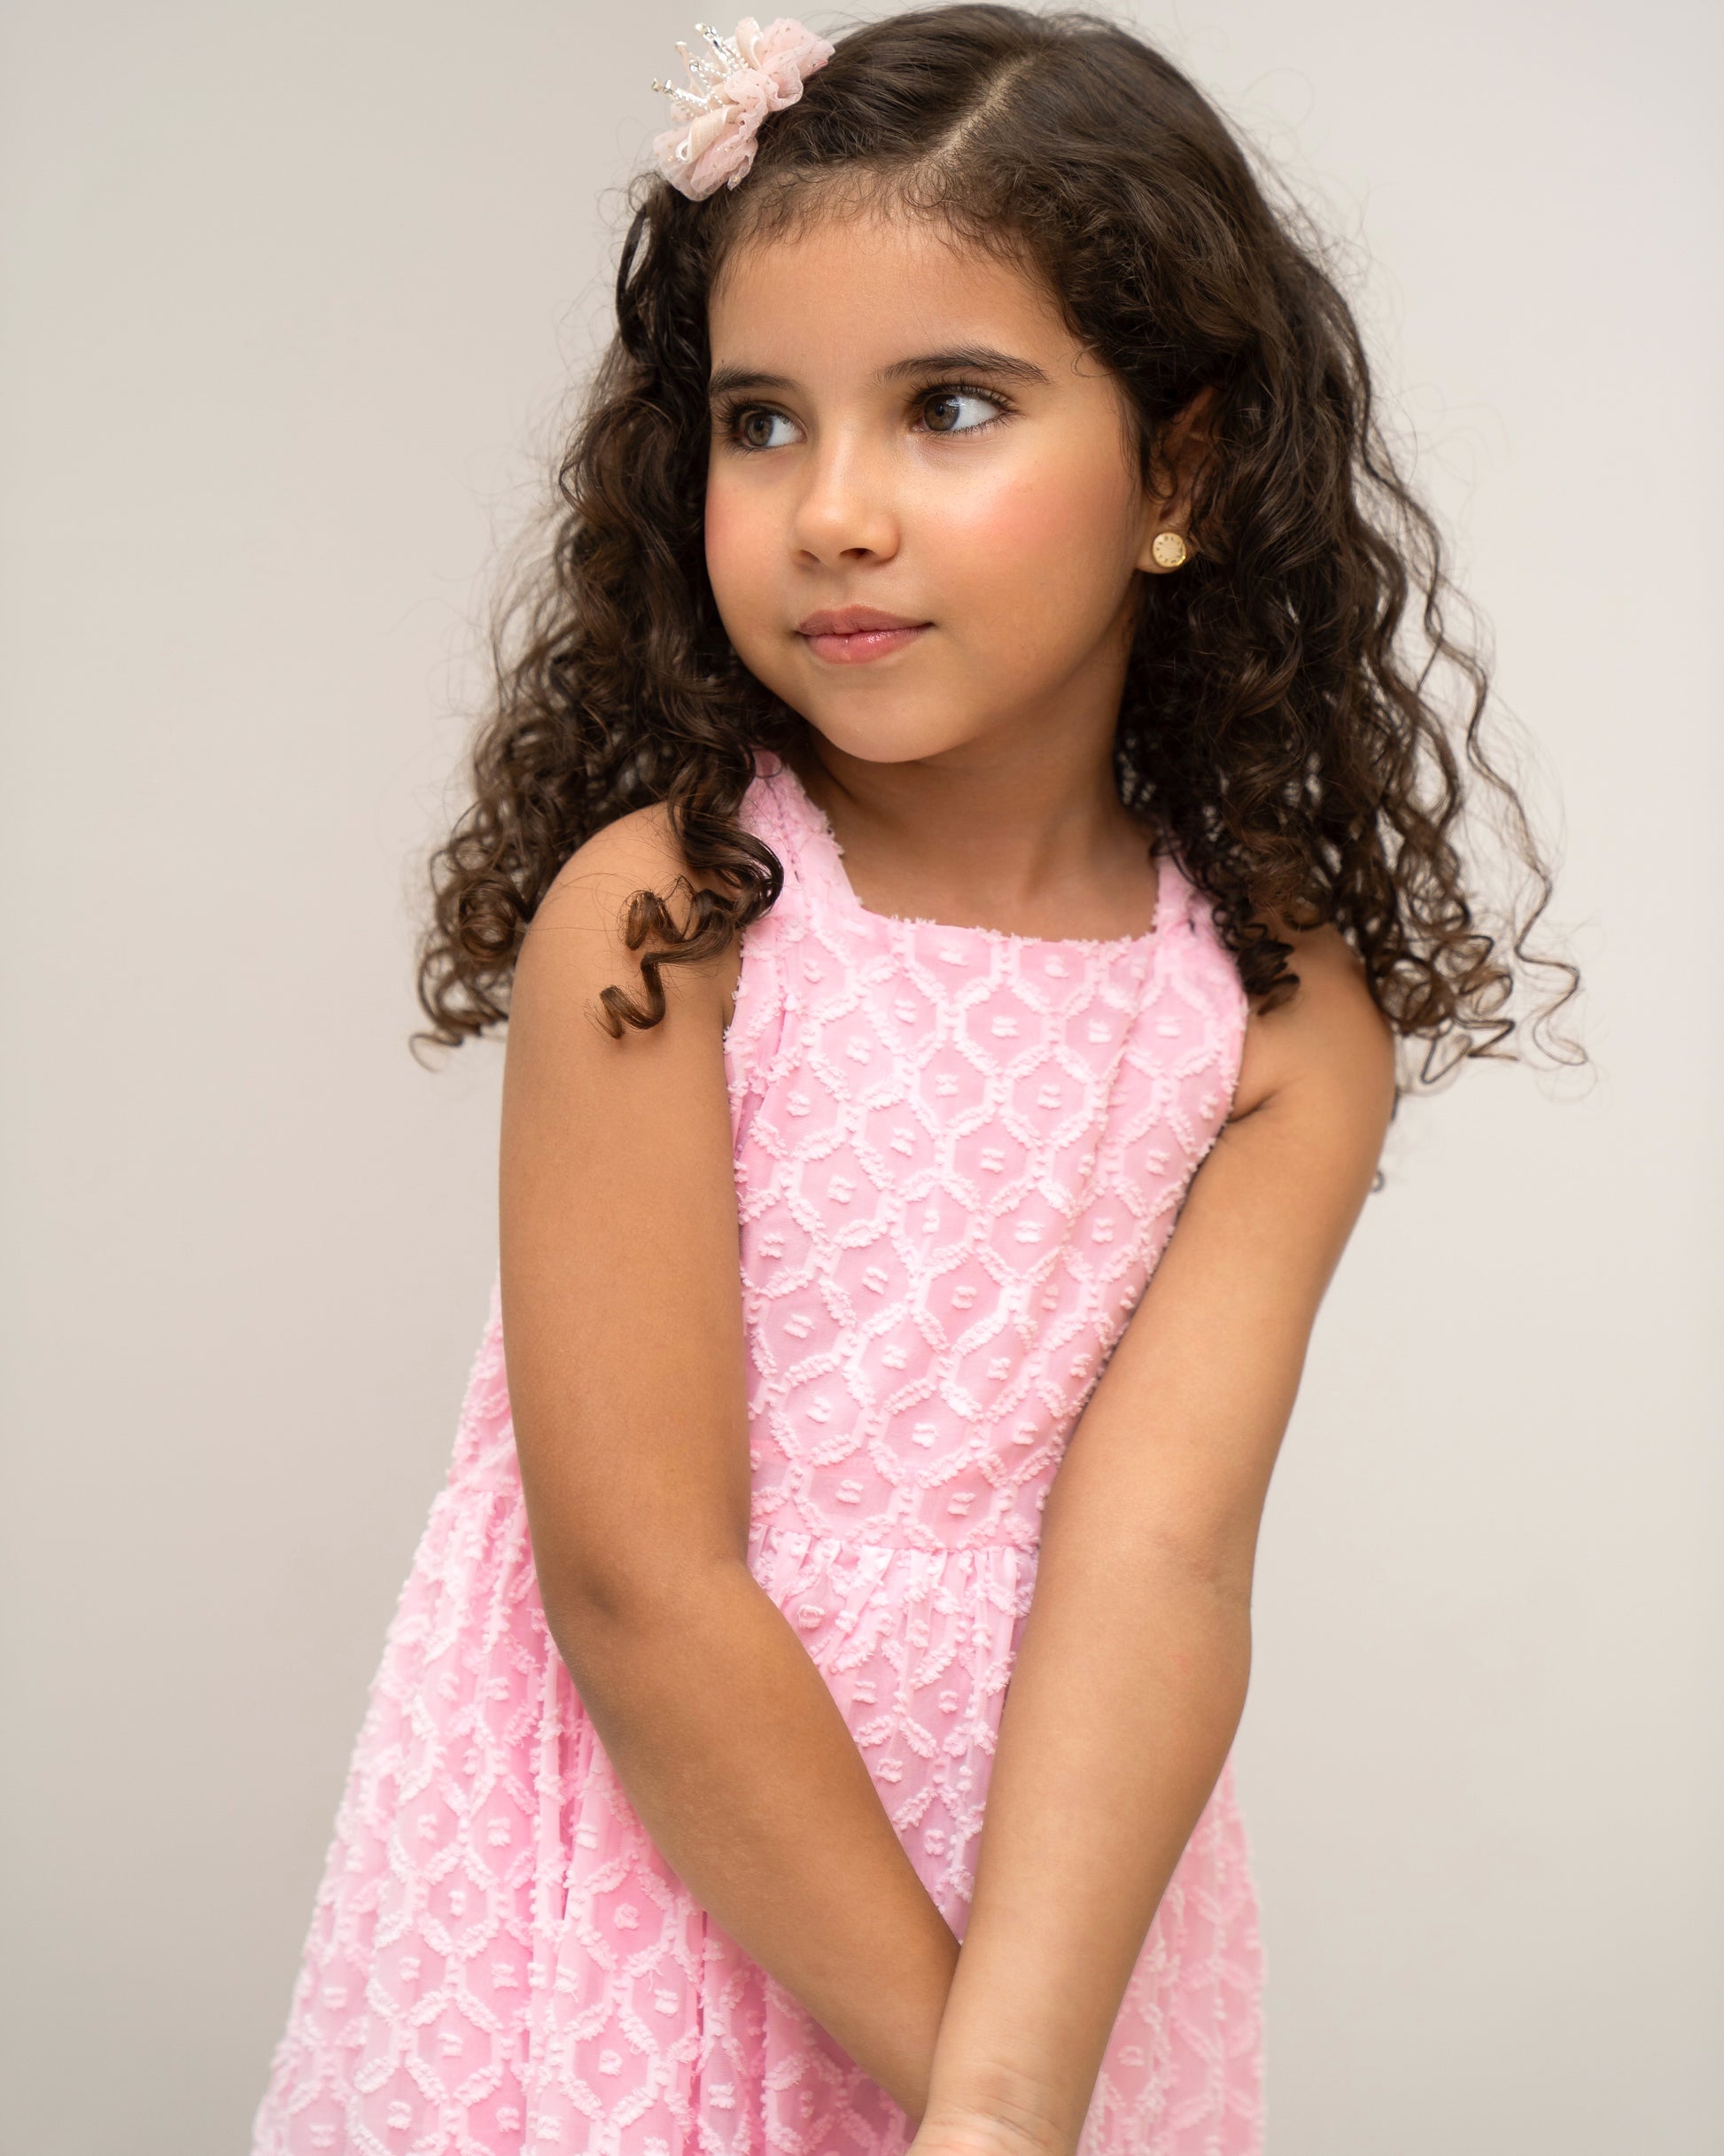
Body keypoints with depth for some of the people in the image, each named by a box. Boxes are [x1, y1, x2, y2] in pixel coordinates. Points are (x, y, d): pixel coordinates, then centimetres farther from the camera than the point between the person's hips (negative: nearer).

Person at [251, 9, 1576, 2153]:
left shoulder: (1289, 1008, -8)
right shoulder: (653, 918, -16)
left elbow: (1158, 1550, -18)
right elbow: (636, 1580, -18)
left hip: (1049, 1889, 2)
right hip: (634, 1881, -2)